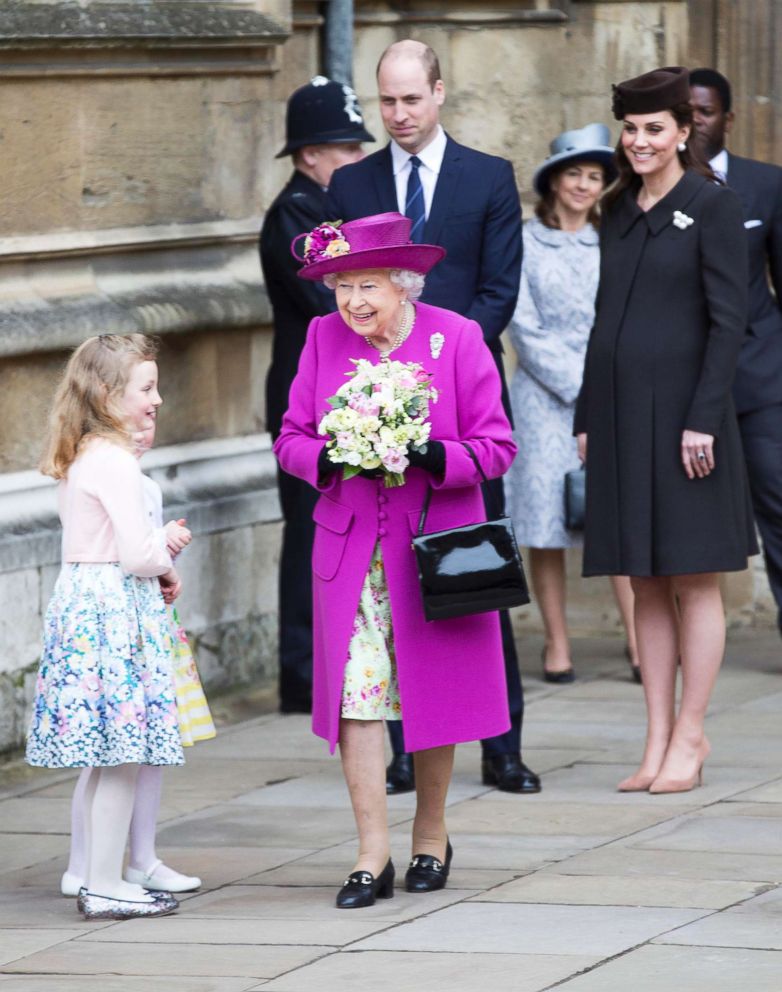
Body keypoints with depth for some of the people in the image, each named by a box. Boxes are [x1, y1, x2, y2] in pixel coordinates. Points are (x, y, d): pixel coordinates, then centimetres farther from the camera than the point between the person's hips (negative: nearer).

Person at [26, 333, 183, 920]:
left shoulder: (79, 459, 13)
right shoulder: (114, 460, -16)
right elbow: (137, 552, -21)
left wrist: (155, 562, 10)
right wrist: (168, 569, -1)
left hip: (81, 603, 10)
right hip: (116, 607, -10)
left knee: (108, 758, 14)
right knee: (124, 757, -5)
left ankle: (102, 881, 19)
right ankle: (106, 886, -3)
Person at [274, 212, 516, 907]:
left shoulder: (456, 337, -6)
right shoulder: (324, 338, 2)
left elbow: (496, 448, -5)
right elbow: (291, 439, 6)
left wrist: (429, 455, -22)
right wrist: (330, 458, -15)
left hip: (433, 542, -2)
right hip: (350, 546, 2)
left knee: (431, 692, 6)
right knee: (355, 694, -5)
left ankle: (431, 837, 25)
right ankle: (372, 856, -2)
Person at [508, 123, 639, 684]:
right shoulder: (523, 246, 3)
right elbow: (524, 329, -2)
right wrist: (580, 386, -7)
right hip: (545, 396, -2)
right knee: (546, 522, -2)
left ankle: (638, 639, -7)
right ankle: (557, 644, 5)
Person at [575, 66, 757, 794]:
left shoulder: (711, 207, -6)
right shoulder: (619, 212, 13)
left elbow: (728, 319, -11)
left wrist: (703, 419, -17)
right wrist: (587, 419, 12)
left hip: (681, 413, -7)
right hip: (620, 411, 7)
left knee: (693, 581, 0)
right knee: (645, 585, 8)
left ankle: (689, 739, 4)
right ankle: (657, 740, 11)